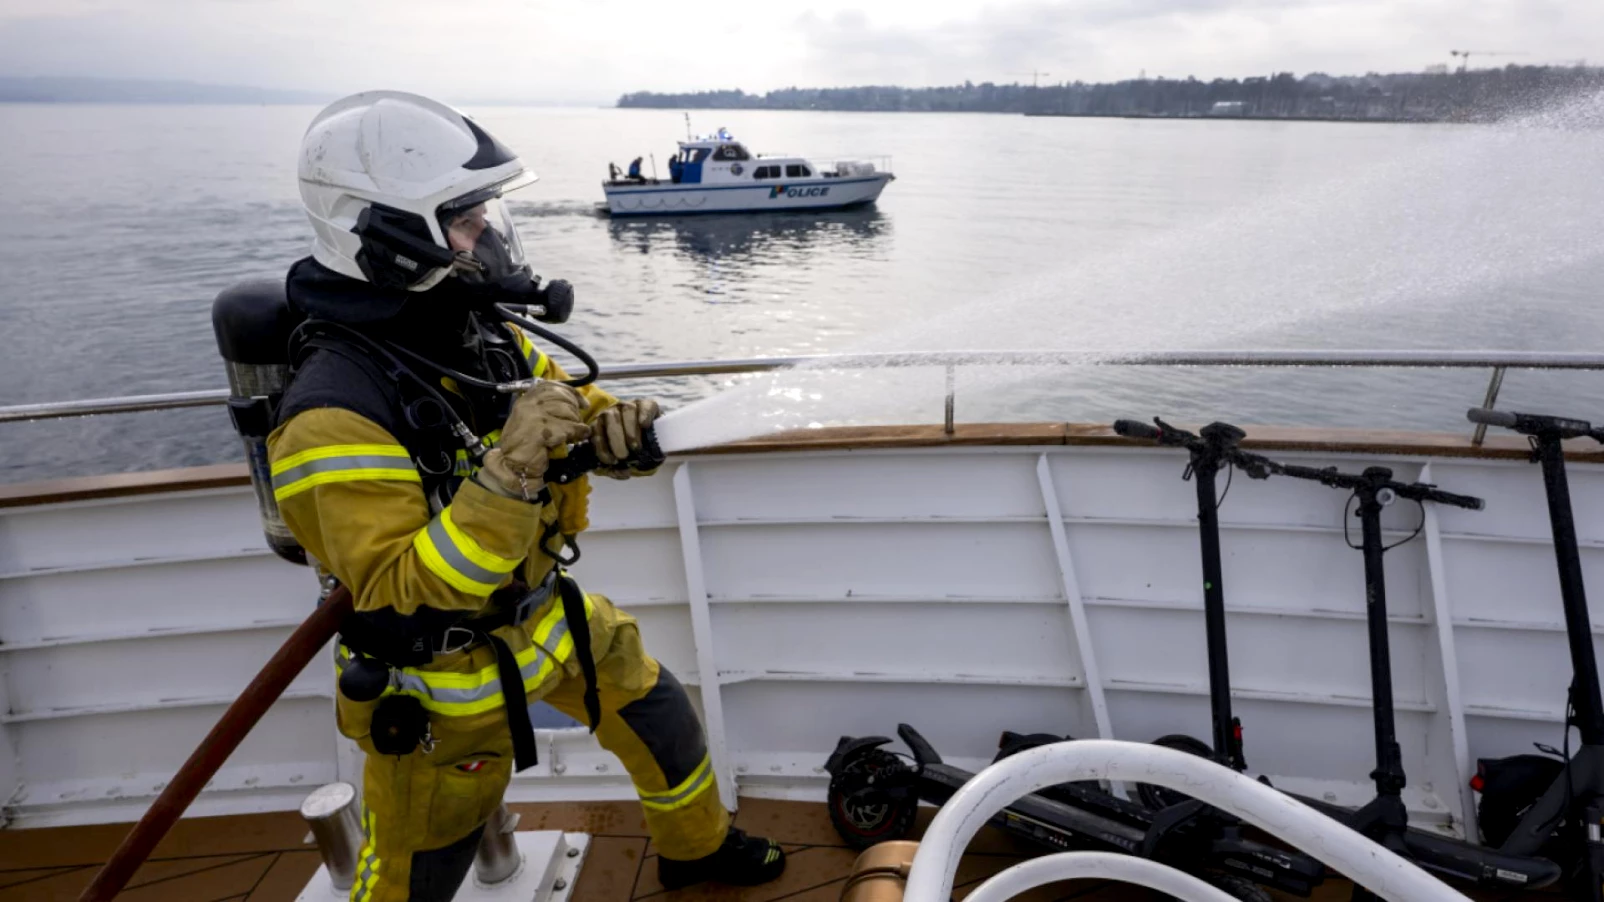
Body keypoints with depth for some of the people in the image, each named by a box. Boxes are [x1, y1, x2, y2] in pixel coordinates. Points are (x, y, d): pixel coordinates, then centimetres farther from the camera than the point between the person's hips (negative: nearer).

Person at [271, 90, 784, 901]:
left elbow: (573, 408, 5)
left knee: (657, 713, 21)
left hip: (547, 616, 7)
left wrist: (619, 427, -19)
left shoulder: (483, 333, -7)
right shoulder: (336, 415, -31)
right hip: (444, 678, -7)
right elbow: (398, 596, -31)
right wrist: (505, 471, -42)